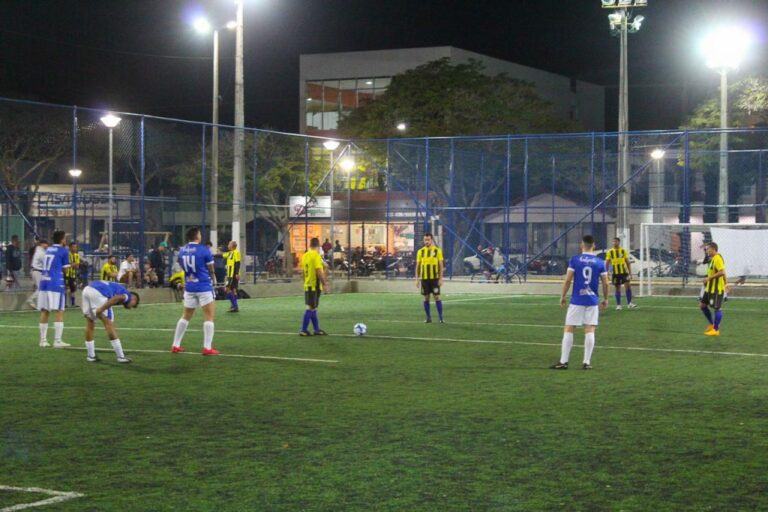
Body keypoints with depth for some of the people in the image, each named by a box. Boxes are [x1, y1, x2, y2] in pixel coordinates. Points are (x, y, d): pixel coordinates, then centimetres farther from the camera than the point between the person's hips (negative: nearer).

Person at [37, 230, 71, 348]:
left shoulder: (48, 249, 16)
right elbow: (65, 268, 1)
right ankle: (57, 341, -9)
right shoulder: (63, 251, -2)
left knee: (44, 311, 10)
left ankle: (43, 340, 12)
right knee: (59, 311, -4)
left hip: (44, 282, 7)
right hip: (56, 283, -6)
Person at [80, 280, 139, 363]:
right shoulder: (128, 295, 12)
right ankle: (121, 357, 5)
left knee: (89, 323, 17)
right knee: (109, 324, 1)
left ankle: (91, 356, 23)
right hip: (97, 293, -7)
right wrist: (101, 309, -17)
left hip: (87, 289, 7)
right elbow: (118, 298, -10)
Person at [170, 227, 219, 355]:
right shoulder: (204, 250, -11)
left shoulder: (182, 251, 5)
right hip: (204, 287, -6)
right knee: (209, 317, 0)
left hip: (189, 287, 6)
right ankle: (207, 348, -4)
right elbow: (211, 270, -2)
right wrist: (211, 277, 19)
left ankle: (176, 345, 19)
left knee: (186, 316, 16)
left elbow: (184, 267, 13)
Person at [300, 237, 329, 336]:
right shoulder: (316, 255, -14)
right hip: (315, 285, -8)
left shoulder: (305, 256, 9)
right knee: (311, 308, -4)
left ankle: (317, 329, 19)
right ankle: (304, 330, -4)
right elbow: (319, 271, -21)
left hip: (307, 285, 8)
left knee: (312, 307, 13)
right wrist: (325, 284, -16)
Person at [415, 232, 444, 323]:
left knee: (437, 297, -4)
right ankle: (428, 317, 13)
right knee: (426, 298, 5)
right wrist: (417, 279, 5)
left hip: (434, 278, -3)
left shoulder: (437, 250, -1)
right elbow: (418, 266, 9)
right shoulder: (420, 251, 6)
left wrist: (441, 278, -6)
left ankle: (441, 318, 1)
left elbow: (441, 265, 0)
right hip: (424, 278, 3)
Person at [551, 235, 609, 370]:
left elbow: (567, 281, -6)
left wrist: (563, 296, 5)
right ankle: (587, 362, 2)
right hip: (592, 301, 2)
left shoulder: (574, 260, -4)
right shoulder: (600, 262, 2)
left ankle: (563, 362, 4)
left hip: (577, 300, -2)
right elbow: (605, 283, 3)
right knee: (590, 330, 4)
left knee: (568, 330, 4)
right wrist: (605, 299, 17)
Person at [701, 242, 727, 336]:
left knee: (717, 308, -3)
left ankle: (716, 330, 2)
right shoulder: (713, 259, 15)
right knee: (702, 305, 12)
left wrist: (709, 278, -22)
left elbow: (722, 272, -26)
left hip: (717, 289, -10)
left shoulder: (717, 258, -16)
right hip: (710, 288, 10)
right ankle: (712, 325, 22)